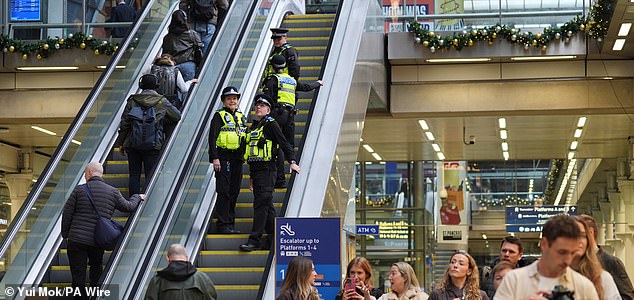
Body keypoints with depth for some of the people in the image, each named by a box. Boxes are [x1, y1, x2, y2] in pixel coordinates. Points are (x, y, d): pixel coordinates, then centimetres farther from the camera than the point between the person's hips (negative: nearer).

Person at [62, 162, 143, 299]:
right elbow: (128, 207, 14)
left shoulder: (79, 190, -5)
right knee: (96, 267, 26)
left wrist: (65, 234, 10)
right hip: (98, 241, 3)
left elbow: (67, 213, -2)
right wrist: (137, 197, 35)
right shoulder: (113, 192, 2)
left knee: (78, 276, 3)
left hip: (76, 240, -3)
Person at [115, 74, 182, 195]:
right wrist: (165, 116, 33)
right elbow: (177, 116, 13)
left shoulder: (132, 101, 4)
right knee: (151, 176, 2)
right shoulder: (162, 102, 1)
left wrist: (120, 143, 12)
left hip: (132, 144, 2)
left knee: (134, 175, 8)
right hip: (153, 145, -2)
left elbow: (124, 123, 4)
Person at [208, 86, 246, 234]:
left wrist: (244, 156, 16)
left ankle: (230, 224, 15)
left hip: (237, 158, 6)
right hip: (223, 158, -6)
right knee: (224, 192, -8)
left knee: (234, 192, 8)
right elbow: (212, 137, -10)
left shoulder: (241, 116, 16)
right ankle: (222, 224, -4)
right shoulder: (219, 116, -3)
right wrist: (214, 158, -18)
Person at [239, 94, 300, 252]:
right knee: (267, 205, 10)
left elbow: (284, 143, -10)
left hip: (267, 170, -8)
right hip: (255, 170, 8)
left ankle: (255, 239, -14)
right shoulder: (254, 126, 21)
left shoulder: (271, 124, -3)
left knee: (261, 204, -12)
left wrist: (292, 162, -23)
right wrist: (252, 176, 25)